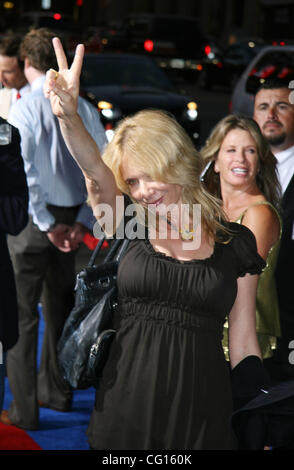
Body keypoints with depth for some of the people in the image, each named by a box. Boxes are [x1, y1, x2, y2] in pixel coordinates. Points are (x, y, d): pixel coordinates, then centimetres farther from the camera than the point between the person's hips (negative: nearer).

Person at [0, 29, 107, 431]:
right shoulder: (84, 109, 1)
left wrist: (48, 225, -13)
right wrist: (83, 220, 1)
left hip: (33, 219, -5)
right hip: (72, 216, 6)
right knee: (60, 306, 19)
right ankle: (56, 391, 32)